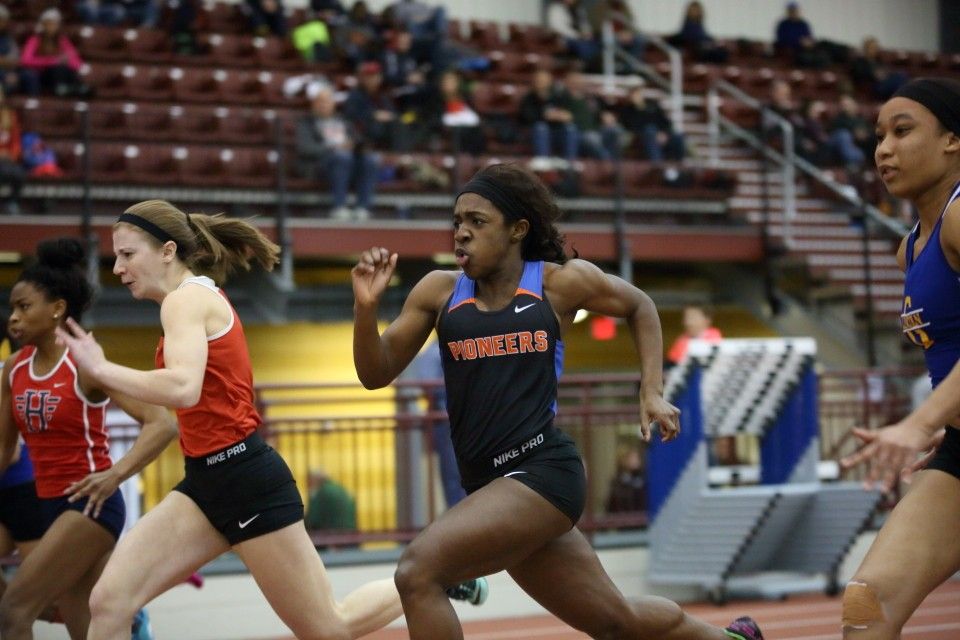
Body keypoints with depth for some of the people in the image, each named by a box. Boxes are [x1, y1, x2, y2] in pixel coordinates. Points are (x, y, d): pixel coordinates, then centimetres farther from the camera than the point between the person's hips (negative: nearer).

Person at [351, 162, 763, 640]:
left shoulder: (561, 282, 0)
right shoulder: (440, 291, 7)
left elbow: (639, 306, 18)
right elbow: (376, 375, 6)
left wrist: (653, 392, 10)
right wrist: (366, 307, -10)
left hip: (543, 471, -5)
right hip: (491, 486, 5)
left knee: (417, 573, -23)